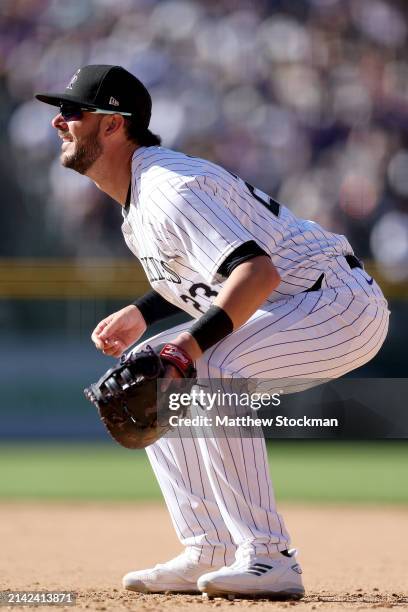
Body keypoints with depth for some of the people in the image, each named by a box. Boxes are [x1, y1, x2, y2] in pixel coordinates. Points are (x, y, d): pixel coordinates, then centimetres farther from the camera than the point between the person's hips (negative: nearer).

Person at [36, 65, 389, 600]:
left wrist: (192, 344, -43)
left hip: (341, 304, -11)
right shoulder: (138, 198, 10)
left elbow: (259, 272, -35)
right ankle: (209, 555, 5)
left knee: (210, 372, -32)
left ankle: (269, 559, -29)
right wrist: (144, 312, 11)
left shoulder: (170, 190, -23)